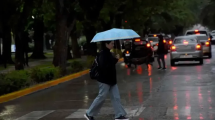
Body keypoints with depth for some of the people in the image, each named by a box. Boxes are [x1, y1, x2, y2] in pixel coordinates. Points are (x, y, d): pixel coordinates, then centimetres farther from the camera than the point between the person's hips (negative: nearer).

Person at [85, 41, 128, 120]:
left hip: (111, 79, 9)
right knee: (101, 97, 0)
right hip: (105, 80, -9)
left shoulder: (108, 53, 11)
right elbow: (104, 66, -28)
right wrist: (115, 60, -24)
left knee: (116, 97, 7)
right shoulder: (103, 54, -18)